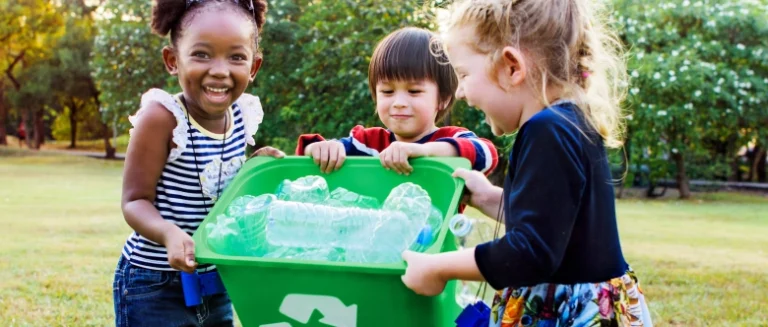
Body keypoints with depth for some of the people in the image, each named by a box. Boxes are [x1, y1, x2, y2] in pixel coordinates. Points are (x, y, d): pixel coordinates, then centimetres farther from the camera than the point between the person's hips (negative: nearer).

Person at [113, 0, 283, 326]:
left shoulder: (244, 116, -1)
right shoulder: (161, 117, -20)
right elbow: (136, 200, -18)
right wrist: (170, 234, -36)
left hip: (218, 285, 6)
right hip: (154, 288, -6)